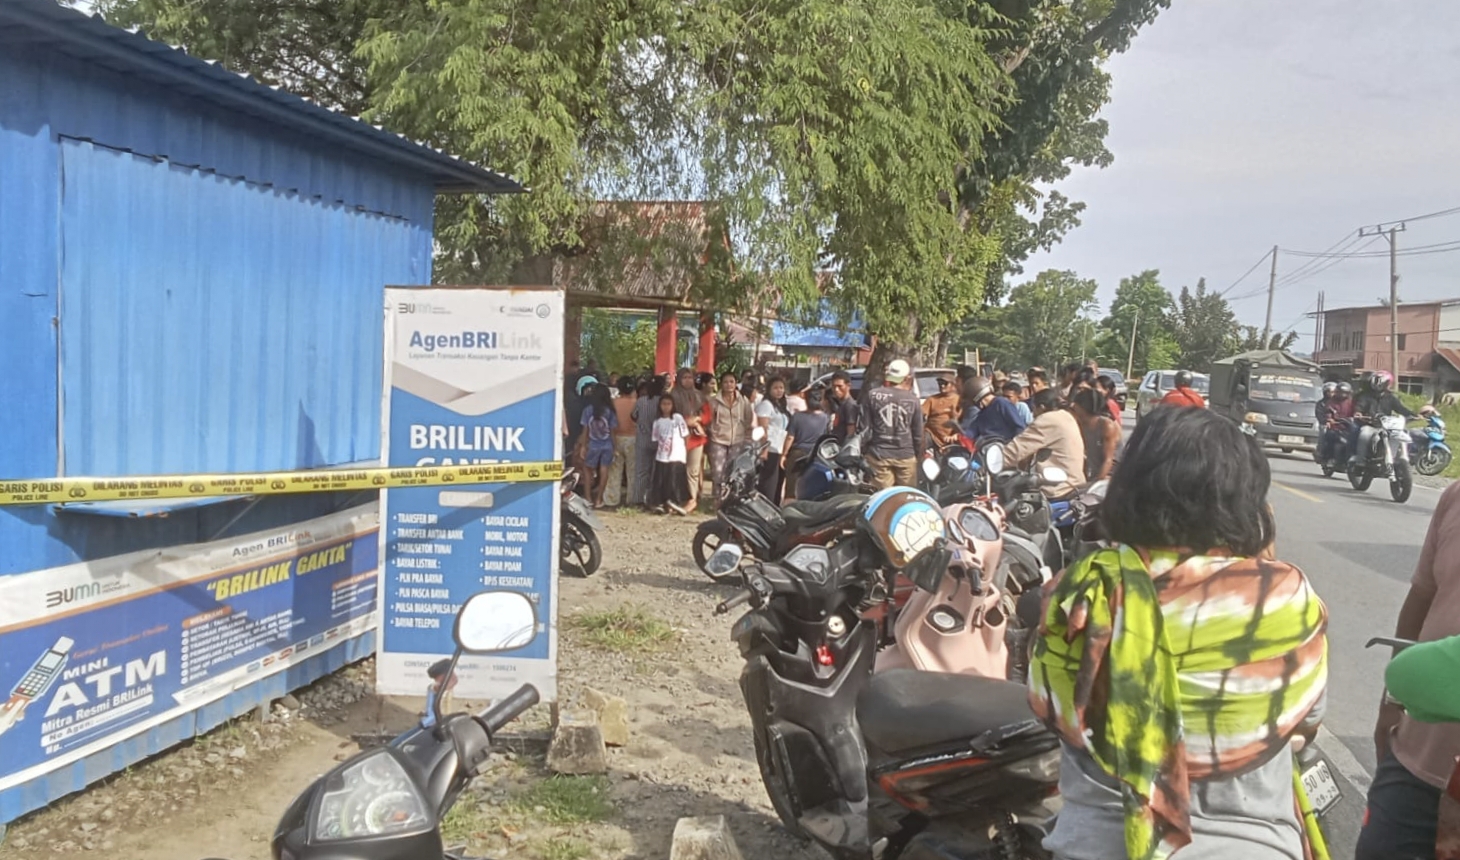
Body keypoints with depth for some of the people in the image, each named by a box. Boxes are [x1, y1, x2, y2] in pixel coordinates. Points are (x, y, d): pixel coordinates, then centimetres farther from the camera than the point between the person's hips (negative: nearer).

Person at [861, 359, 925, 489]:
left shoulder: (872, 395, -3)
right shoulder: (913, 399, 0)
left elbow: (865, 428, -3)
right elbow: (918, 433, 3)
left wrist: (865, 449, 9)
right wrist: (918, 454, 15)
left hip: (879, 454, 0)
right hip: (905, 455, 0)